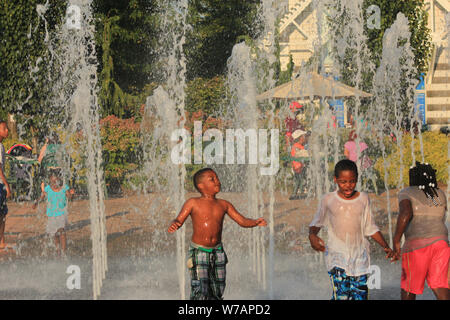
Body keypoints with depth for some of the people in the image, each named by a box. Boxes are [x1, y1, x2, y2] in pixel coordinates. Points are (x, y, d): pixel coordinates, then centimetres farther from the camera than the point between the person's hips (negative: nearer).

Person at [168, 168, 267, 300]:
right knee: (200, 291, -14)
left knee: (217, 292, 8)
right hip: (198, 251, -5)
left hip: (217, 251, 5)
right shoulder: (193, 203, -5)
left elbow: (242, 221, 5)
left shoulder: (224, 205, 5)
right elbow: (178, 220, -9)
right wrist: (173, 225, -32)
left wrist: (256, 222, -14)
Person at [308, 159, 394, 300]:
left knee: (360, 295, -3)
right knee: (341, 295, -18)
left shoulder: (363, 199, 7)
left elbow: (370, 228, 14)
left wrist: (385, 247, 3)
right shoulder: (328, 200, 2)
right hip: (337, 255, -2)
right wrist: (312, 236, -11)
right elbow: (316, 223, 11)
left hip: (359, 255, 2)